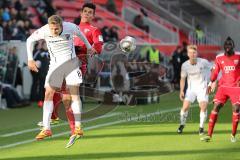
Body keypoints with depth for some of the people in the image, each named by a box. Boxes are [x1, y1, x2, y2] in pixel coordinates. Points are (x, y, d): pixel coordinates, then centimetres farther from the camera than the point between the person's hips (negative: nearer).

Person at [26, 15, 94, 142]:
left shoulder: (70, 27, -17)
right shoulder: (44, 31, -16)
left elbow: (79, 33, 9)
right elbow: (30, 40, 3)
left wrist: (88, 46, 22)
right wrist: (30, 59, -2)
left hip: (71, 62, -1)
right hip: (55, 64, 1)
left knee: (74, 93, -7)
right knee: (48, 94, -9)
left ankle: (77, 127, -1)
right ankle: (46, 129, -9)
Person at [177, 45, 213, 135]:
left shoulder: (203, 62, -13)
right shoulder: (185, 65, -7)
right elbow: (183, 78, 4)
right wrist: (181, 91, -3)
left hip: (202, 87, -2)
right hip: (191, 88, 2)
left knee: (203, 107, -14)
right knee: (185, 107, -9)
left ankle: (201, 127, 3)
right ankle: (182, 125, 14)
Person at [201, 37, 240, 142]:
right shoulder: (219, 58, 5)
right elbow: (215, 71, 12)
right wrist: (210, 83, 5)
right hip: (223, 86, 2)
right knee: (216, 107, -8)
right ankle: (209, 135, -6)